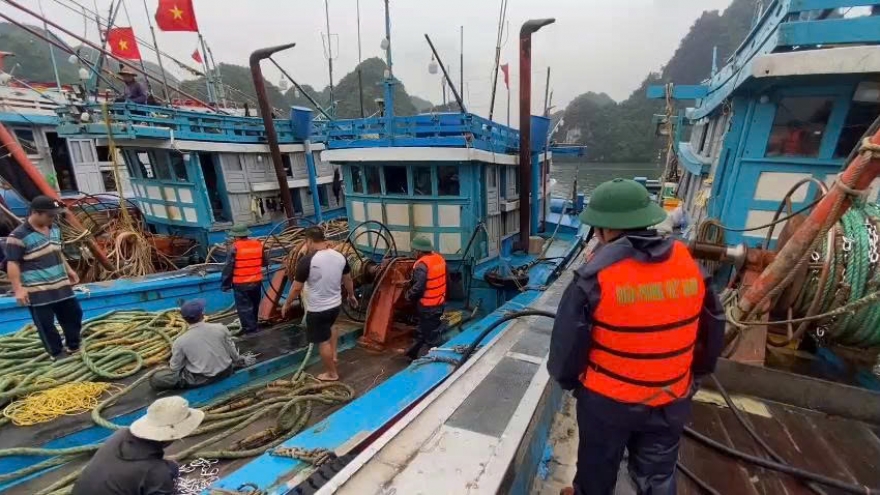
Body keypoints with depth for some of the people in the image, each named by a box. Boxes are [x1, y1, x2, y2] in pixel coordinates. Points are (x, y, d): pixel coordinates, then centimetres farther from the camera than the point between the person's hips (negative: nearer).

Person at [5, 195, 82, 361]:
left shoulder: (54, 229, 8)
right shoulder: (19, 236, -15)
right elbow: (12, 264, -16)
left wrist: (68, 270, 22)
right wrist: (18, 289, -20)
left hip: (61, 285, 7)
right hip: (37, 291, -7)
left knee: (73, 314, 13)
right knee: (46, 324, 4)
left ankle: (73, 347, 29)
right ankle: (56, 354, 16)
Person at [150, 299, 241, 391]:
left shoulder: (180, 341, -16)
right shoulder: (221, 328, -13)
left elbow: (175, 368, -4)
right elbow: (232, 351, -1)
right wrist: (237, 360, 19)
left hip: (201, 379, -2)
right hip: (225, 371, 2)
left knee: (155, 379, 8)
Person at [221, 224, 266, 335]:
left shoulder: (235, 247, -13)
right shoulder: (258, 244, 0)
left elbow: (228, 267, -11)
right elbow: (265, 263, 10)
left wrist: (226, 284, -2)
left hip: (241, 284, -5)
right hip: (257, 281, 5)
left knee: (244, 307, 6)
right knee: (254, 305, 21)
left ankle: (249, 328, 8)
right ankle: (253, 325, 36)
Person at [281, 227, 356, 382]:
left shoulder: (307, 261, -22)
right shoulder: (340, 256, -4)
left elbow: (296, 288, -15)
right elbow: (348, 279, 8)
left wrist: (287, 304, 3)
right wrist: (351, 295, 25)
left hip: (317, 309, -6)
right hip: (336, 304, 6)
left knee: (323, 341, 11)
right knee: (330, 326, 35)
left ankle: (331, 373, 27)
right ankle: (333, 355, 40)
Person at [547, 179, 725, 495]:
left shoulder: (595, 276, -24)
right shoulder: (689, 264, -8)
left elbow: (568, 342, -16)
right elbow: (712, 333, 5)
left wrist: (566, 379, 4)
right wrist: (694, 377, 20)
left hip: (607, 400, -4)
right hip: (671, 400, 4)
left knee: (597, 469, 23)